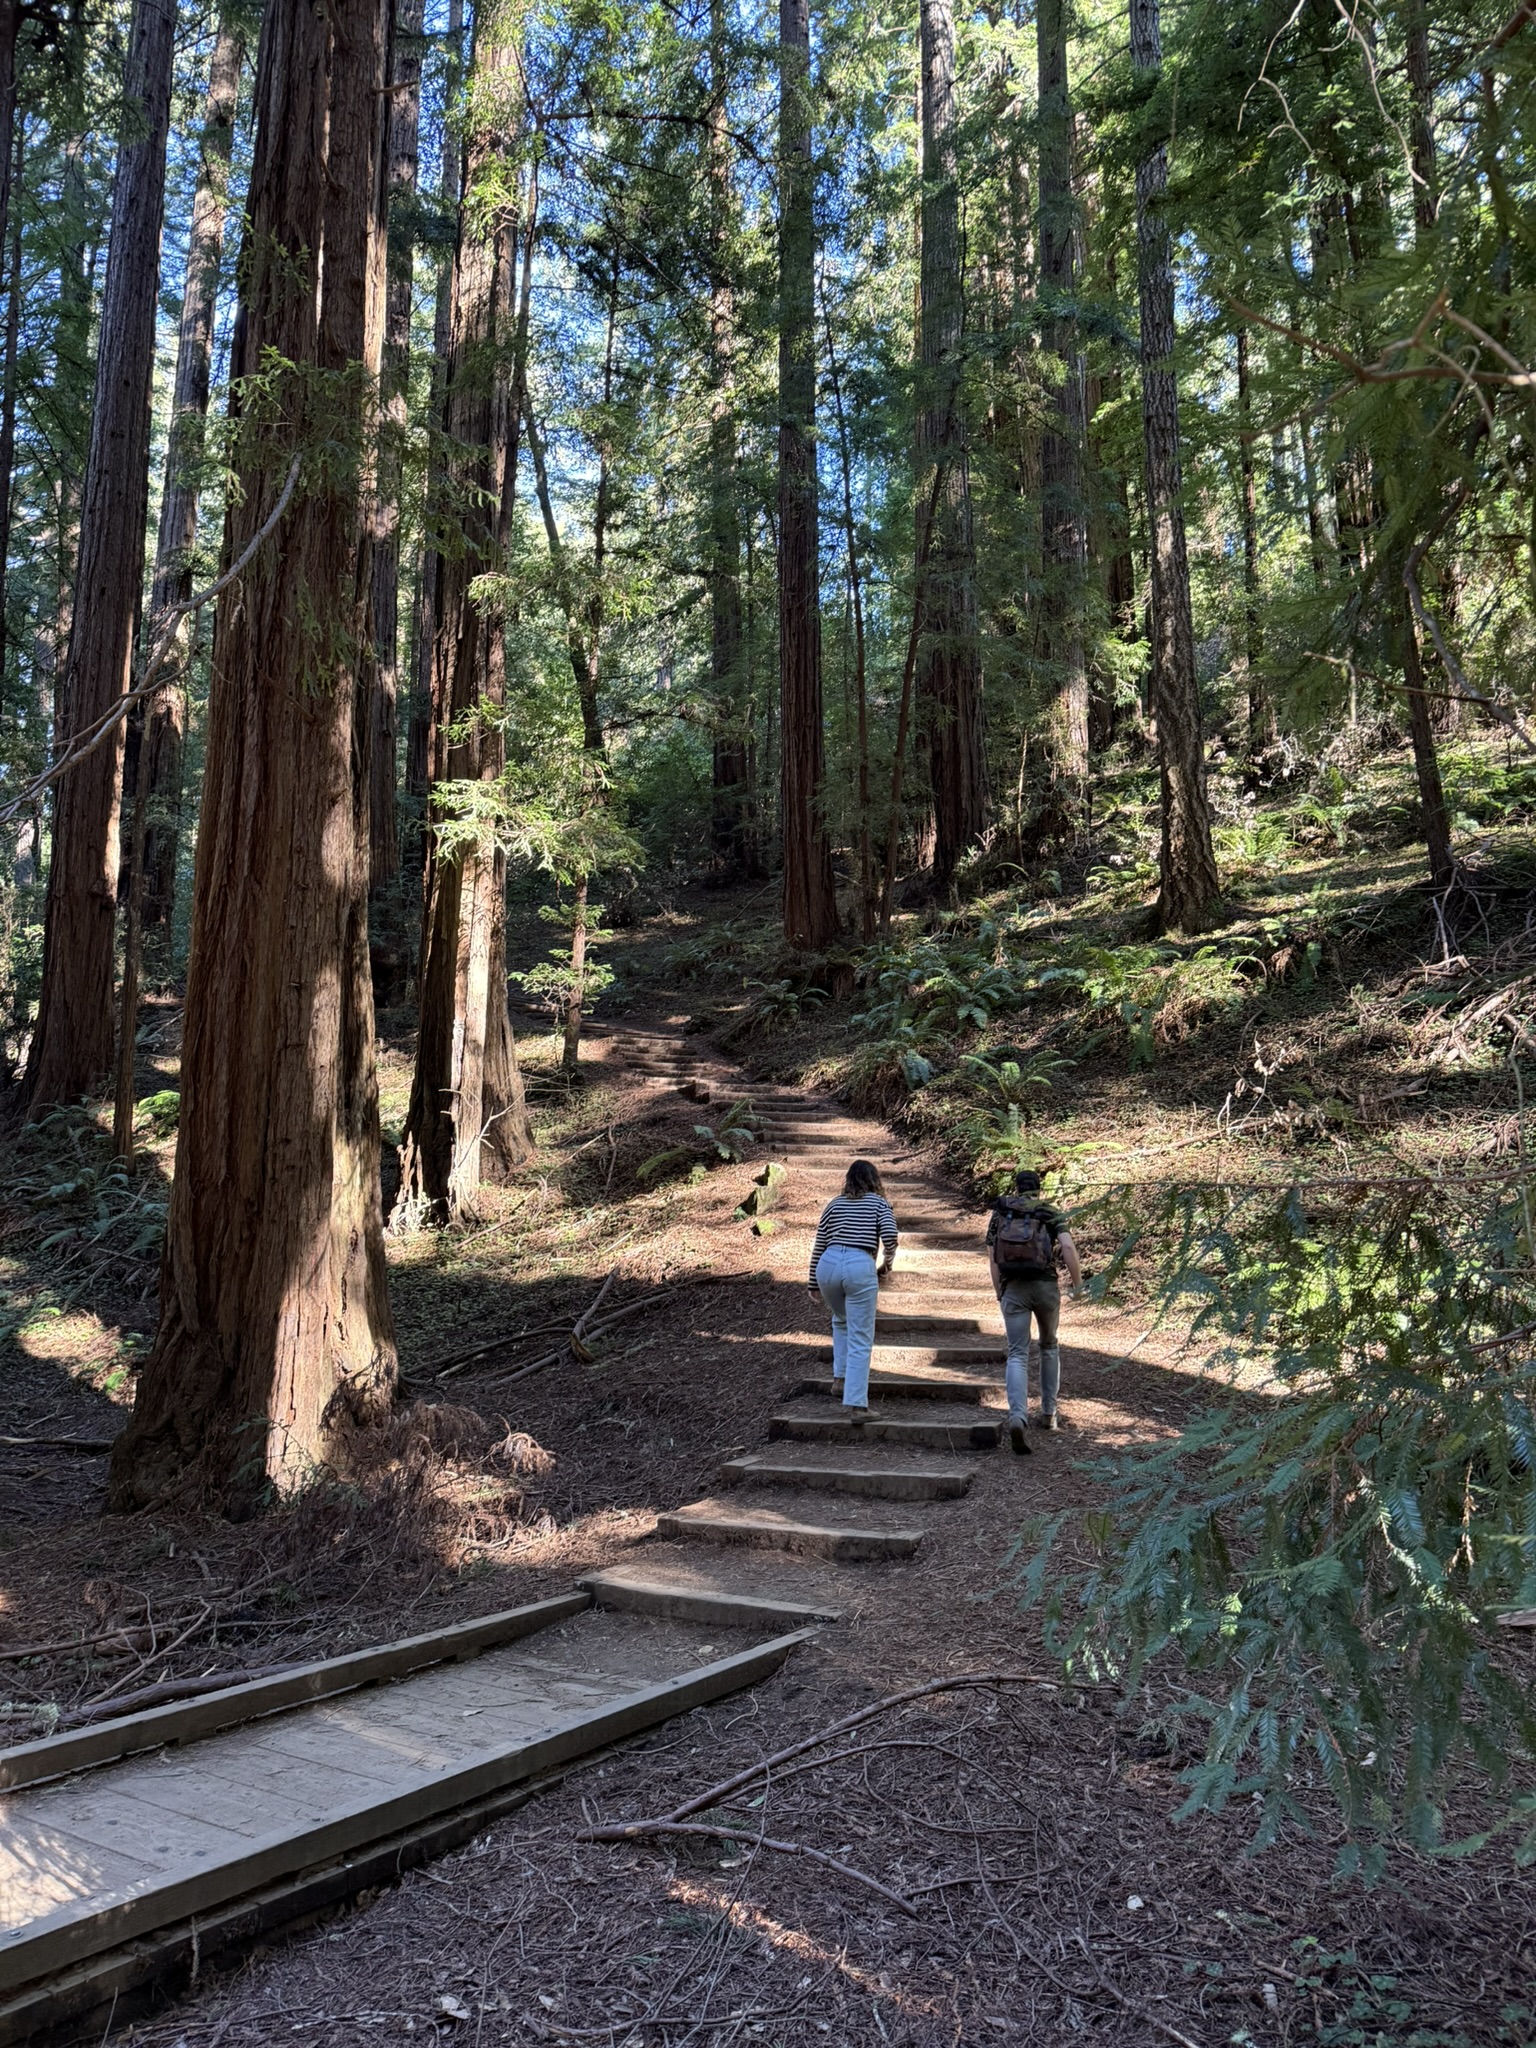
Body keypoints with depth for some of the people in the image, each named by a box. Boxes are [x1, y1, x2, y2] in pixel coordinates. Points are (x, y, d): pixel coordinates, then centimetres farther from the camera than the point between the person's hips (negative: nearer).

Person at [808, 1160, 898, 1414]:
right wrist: (888, 1261, 16)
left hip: (828, 1264, 3)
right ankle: (855, 1403, -4)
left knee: (841, 1321, 31)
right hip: (860, 1267, -3)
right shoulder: (879, 1203, 16)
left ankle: (841, 1375, 24)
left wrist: (814, 1284, 25)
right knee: (860, 1340, 2)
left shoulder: (834, 1204, 22)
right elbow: (889, 1236, -2)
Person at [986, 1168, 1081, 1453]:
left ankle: (1018, 1417, -24)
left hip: (1013, 1289, 0)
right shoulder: (1052, 1213, 9)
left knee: (1017, 1355, -2)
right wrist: (1078, 1284, -1)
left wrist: (999, 1294, 14)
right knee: (1049, 1346, 23)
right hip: (1046, 1285, 0)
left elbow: (993, 1258, 8)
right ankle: (1049, 1413, 28)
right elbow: (1068, 1247, -8)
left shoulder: (1000, 1213, 14)